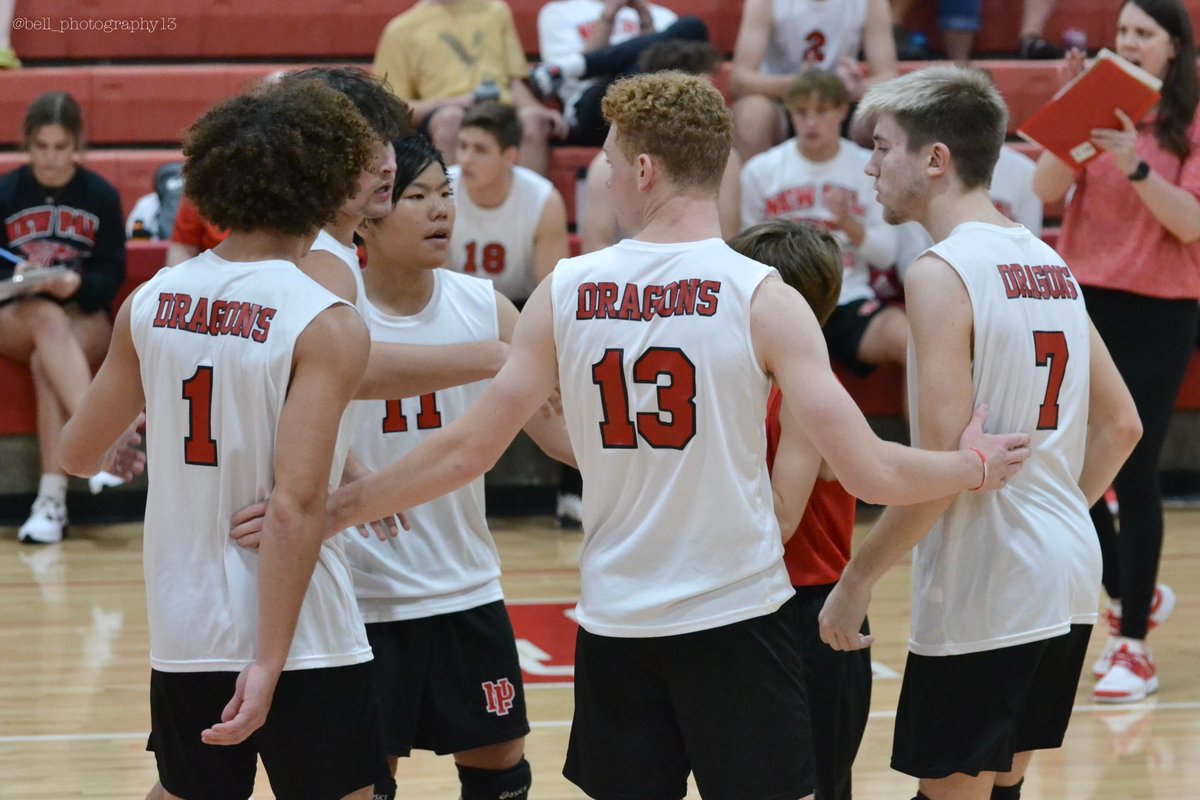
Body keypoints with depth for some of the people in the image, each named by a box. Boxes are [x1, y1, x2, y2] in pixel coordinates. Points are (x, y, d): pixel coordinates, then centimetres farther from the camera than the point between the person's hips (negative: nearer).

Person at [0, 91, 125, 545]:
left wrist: (77, 283, -21)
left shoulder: (100, 196, 2)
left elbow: (112, 275, 0)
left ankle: (52, 500, -40)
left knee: (46, 363, -35)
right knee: (47, 319, -37)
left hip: (85, 320, 0)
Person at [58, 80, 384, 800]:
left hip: (183, 634, 5)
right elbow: (296, 505, -21)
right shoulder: (326, 326, -14)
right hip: (299, 635, -5)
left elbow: (80, 455, 13)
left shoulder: (151, 302, 2)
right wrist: (271, 665, -21)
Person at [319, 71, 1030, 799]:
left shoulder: (565, 293, -1)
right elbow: (870, 474, -12)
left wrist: (336, 508, 17)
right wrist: (975, 465, 6)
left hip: (615, 623, 3)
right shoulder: (761, 297, -9)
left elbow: (467, 451, 3)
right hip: (737, 617, -3)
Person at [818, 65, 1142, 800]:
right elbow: (1121, 426, 16)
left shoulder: (943, 273, -14)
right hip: (1065, 582, 8)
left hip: (982, 595, -8)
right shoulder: (1048, 263, 11)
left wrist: (857, 580, -12)